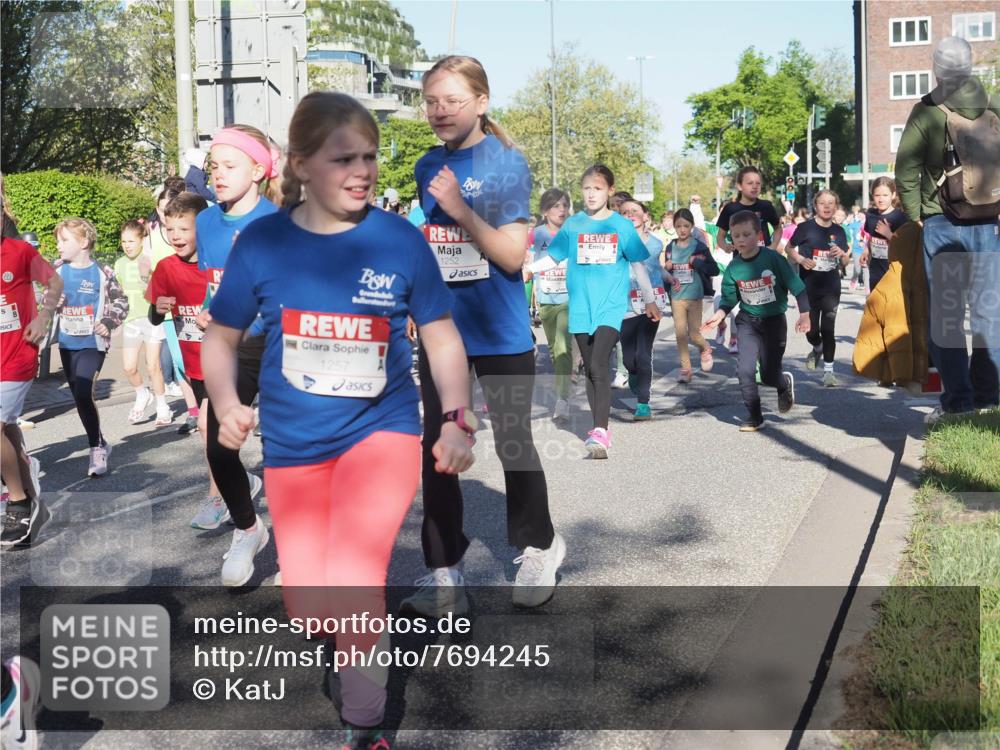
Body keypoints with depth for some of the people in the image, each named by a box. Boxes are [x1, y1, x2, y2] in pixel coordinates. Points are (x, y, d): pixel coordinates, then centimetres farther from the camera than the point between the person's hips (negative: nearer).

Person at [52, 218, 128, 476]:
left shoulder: (102, 272, -9)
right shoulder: (57, 270, 2)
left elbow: (121, 302, 0)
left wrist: (110, 322, -14)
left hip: (93, 343, -5)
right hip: (67, 343, 6)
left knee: (83, 394, -18)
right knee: (78, 396, 12)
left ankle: (97, 449, -5)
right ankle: (100, 443, 30)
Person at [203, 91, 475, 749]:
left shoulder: (400, 240, -8)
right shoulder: (261, 242, -7)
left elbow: (441, 335, 2)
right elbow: (222, 337, 4)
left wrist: (456, 419, -8)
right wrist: (226, 405, -14)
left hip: (382, 429, -2)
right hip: (293, 444, 2)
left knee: (353, 584, -23)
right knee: (310, 615, 8)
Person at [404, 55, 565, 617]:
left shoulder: (507, 163, -11)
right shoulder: (429, 166, 7)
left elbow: (513, 255, -17)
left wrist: (460, 207, -22)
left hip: (501, 333, -5)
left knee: (514, 443, 7)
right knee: (437, 448, 4)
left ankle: (539, 548, 31)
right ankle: (444, 575, 13)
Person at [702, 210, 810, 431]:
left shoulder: (772, 258, -15)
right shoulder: (733, 267, -5)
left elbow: (797, 287, -12)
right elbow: (729, 299, 6)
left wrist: (804, 314, -19)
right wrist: (719, 315, -11)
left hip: (774, 320, -3)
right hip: (748, 321, 3)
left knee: (769, 375, 0)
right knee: (745, 369, -9)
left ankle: (785, 383, 38)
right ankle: (755, 417, 7)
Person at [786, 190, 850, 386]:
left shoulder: (839, 231, 6)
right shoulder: (805, 228, -4)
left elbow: (845, 262, 14)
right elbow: (789, 248, 5)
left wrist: (842, 254, -8)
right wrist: (801, 259, -13)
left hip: (831, 287, 1)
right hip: (808, 287, -1)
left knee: (828, 329, -2)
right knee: (811, 329, 7)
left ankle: (828, 370, 6)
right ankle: (817, 349, 41)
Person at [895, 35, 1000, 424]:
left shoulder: (927, 110, -5)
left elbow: (906, 169, -8)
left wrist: (914, 214, 1)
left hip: (942, 224, -2)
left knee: (945, 311, 2)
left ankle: (957, 399, 1)